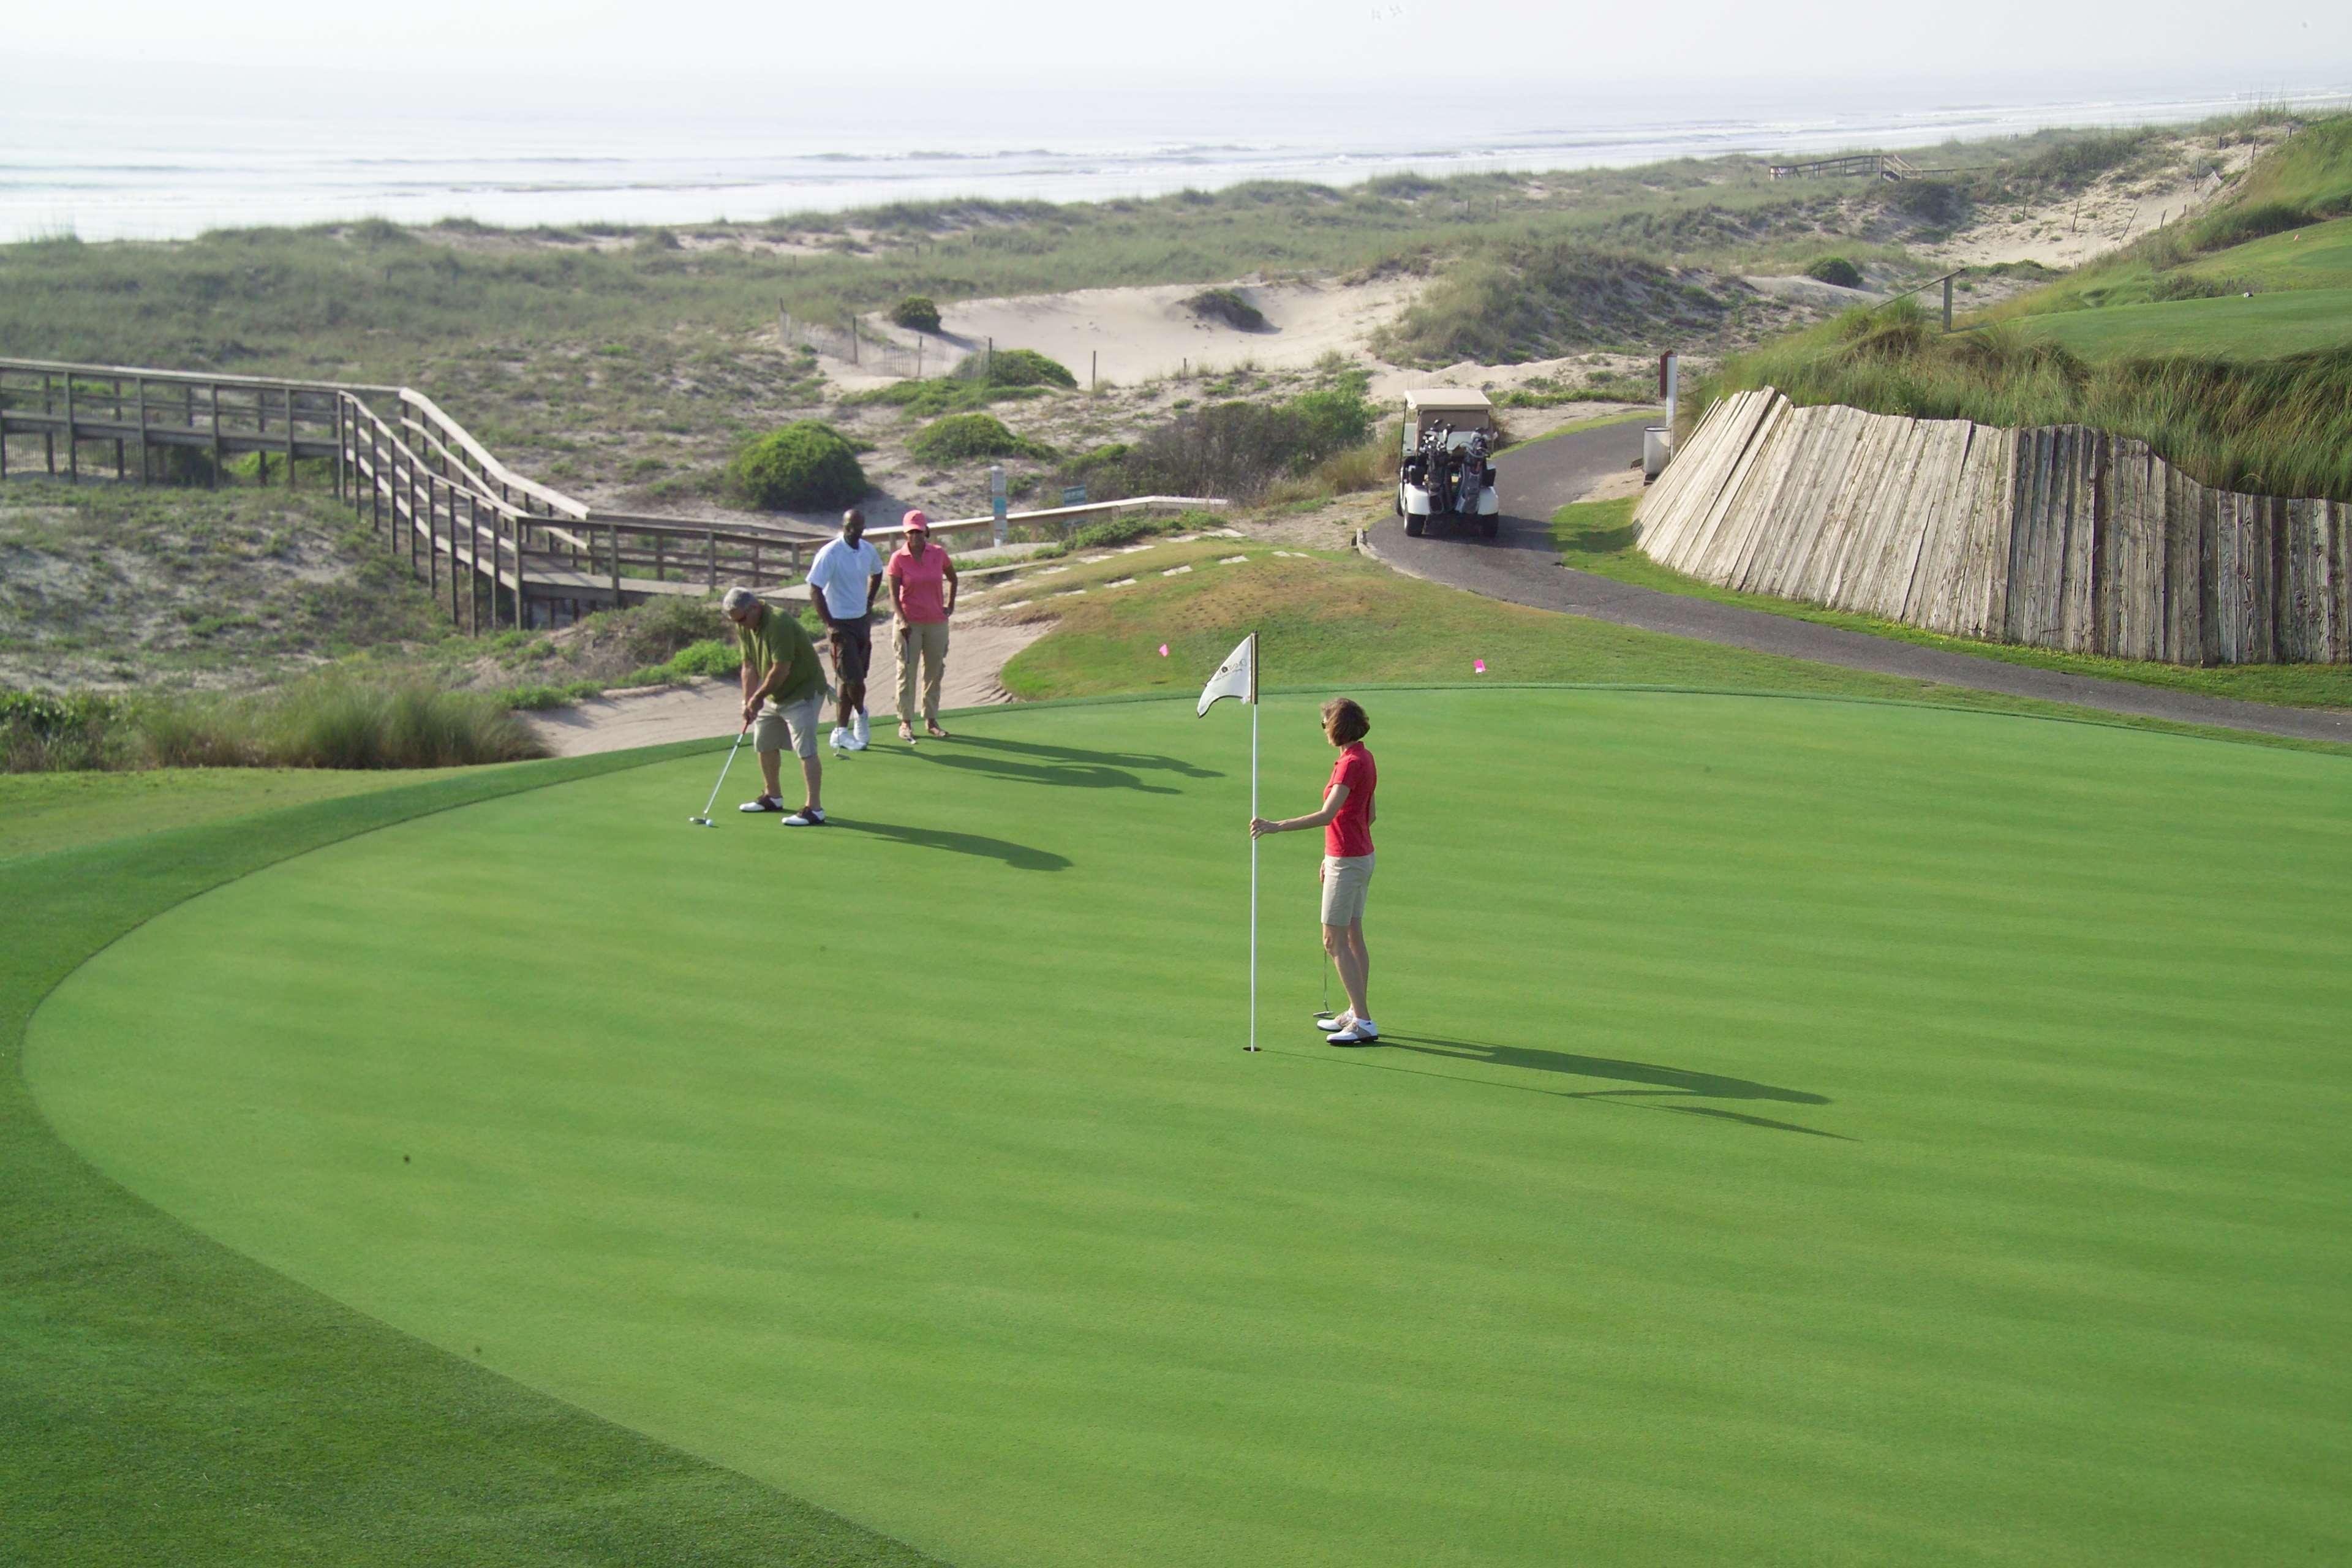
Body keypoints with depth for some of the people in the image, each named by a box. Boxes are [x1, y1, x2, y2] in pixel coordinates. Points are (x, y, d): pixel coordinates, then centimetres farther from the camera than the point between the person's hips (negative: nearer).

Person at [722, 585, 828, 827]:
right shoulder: (745, 627, 0)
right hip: (773, 695, 10)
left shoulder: (778, 624, -28)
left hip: (803, 692, -9)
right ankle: (773, 797, 34)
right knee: (765, 744, 17)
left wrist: (758, 697, -16)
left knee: (805, 749, -15)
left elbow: (781, 669, -28)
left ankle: (814, 809, -18)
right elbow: (749, 665, 4)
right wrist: (748, 701, -5)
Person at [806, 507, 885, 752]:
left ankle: (841, 732, 16)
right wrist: (830, 624, -19)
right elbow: (815, 591, -18)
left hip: (862, 620, 7)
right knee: (853, 678, -8)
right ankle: (860, 715, 23)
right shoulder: (830, 554, -17)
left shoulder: (868, 551, 4)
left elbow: (876, 573, 27)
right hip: (841, 624, -7)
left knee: (852, 679, 8)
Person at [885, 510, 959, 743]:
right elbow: (894, 594, -9)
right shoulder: (898, 559, -5)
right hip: (909, 624, -3)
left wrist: (950, 605, 14)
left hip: (936, 623, 3)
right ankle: (905, 722, 3)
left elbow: (952, 578, 21)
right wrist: (902, 620, -21)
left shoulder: (938, 554, 2)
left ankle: (931, 720, 18)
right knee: (906, 672, -2)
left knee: (934, 673, 9)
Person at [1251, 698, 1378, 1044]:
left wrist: (1275, 827, -35)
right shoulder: (1365, 759, 8)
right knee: (1353, 937, 16)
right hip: (1361, 855, 10)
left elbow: (1327, 816, -31)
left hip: (1346, 861, -10)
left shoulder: (1351, 764, -21)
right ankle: (1358, 1013, 23)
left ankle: (1363, 1022, -6)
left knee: (1334, 941, -5)